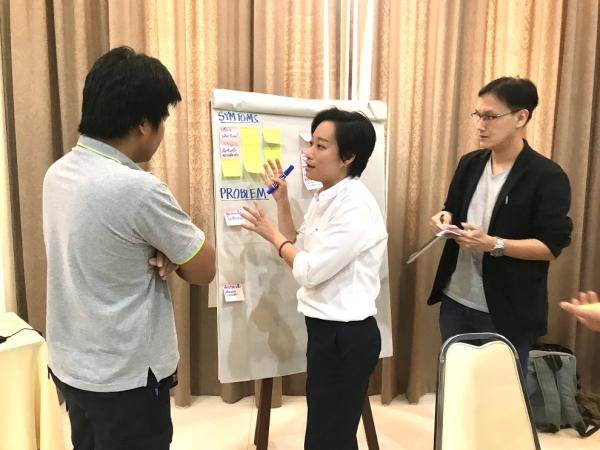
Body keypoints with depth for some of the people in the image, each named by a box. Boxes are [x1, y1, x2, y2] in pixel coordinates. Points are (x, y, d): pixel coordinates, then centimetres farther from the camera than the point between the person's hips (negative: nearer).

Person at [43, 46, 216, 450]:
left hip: (70, 365, 8)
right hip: (124, 378, -7)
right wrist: (170, 253, 0)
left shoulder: (58, 173, -2)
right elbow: (205, 270, -17)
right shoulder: (138, 189, -28)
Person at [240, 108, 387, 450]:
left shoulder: (355, 204, -22)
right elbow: (299, 251, 12)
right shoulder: (325, 198, 7)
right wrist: (282, 200, 5)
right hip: (327, 329, 9)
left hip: (347, 336, -9)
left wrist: (271, 233, -8)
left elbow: (310, 270, -23)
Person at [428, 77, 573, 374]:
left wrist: (493, 244, -26)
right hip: (455, 301, 6)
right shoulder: (469, 163, 5)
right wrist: (446, 218, -6)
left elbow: (552, 245, -14)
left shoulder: (547, 176, -13)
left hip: (507, 312, -5)